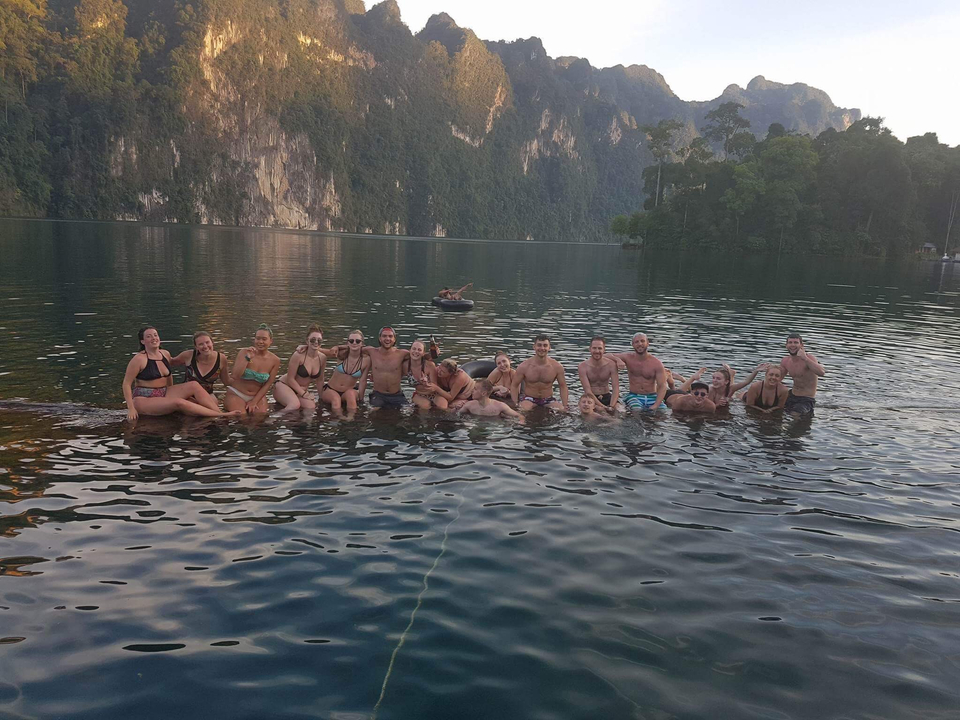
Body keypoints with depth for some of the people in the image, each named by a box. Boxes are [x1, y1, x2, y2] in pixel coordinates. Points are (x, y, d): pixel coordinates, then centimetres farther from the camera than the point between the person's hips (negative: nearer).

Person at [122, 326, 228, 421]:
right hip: (144, 400, -7)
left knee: (194, 385, -13)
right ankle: (219, 416, -32)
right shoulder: (139, 359, -12)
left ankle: (218, 411, -21)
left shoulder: (165, 354, 8)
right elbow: (126, 384, -12)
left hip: (164, 394, 7)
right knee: (179, 403, -30)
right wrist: (131, 408, -17)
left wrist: (173, 393, 23)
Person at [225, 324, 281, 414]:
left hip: (257, 395, 2)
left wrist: (254, 402, -8)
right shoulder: (245, 352, -11)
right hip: (236, 394, -2)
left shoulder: (275, 361, -6)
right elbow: (235, 376, -21)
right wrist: (247, 358, -28)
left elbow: (267, 385, -2)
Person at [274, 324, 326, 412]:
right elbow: (290, 379, -16)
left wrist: (321, 397, 10)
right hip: (284, 386, -6)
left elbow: (320, 380, 11)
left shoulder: (322, 358, -4)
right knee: (295, 404, -36)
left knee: (312, 407, -24)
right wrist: (304, 394, -18)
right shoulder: (299, 355, -20)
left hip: (301, 391, 6)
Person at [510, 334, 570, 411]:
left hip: (548, 400, 3)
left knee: (564, 411, -20)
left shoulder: (557, 367, -5)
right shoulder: (524, 366, -9)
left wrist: (565, 405, -5)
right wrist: (516, 404, -11)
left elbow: (563, 386, 6)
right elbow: (514, 385, 0)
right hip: (529, 399, -3)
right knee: (522, 410, -35)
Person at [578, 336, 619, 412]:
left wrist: (611, 406, -28)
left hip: (607, 397, 3)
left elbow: (616, 388, -11)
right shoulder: (583, 366, -11)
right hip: (590, 398, -2)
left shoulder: (611, 364, -6)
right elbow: (588, 392, -17)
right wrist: (603, 407, -27)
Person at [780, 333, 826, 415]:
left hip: (807, 399, -7)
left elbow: (822, 373, -37)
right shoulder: (785, 361, 1)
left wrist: (805, 358, -40)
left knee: (795, 415, -26)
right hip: (792, 396, 7)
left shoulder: (809, 358, -18)